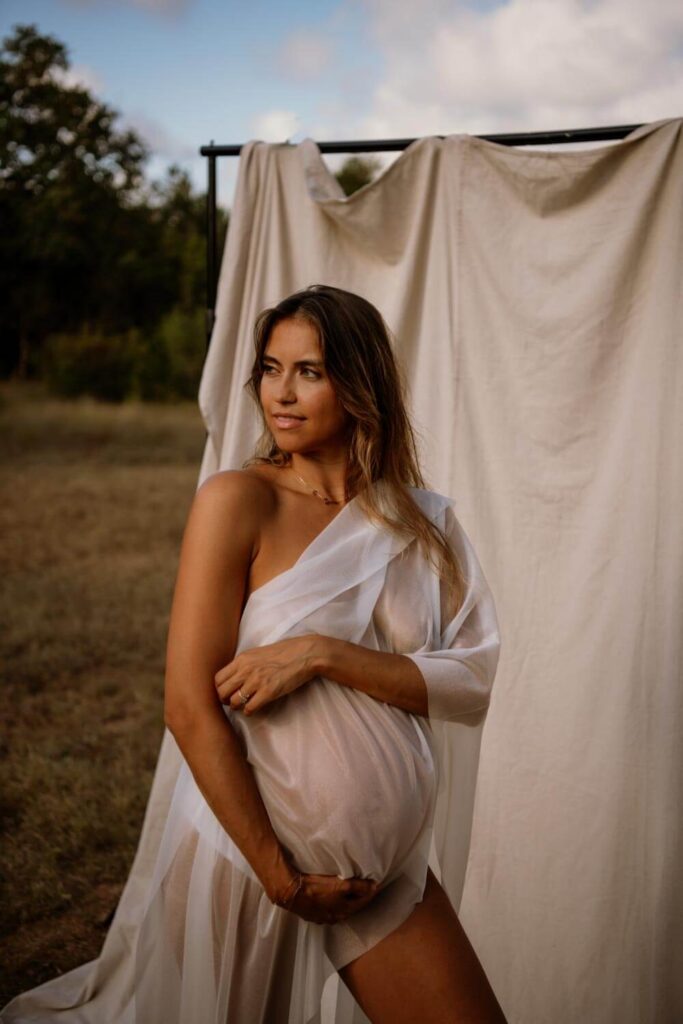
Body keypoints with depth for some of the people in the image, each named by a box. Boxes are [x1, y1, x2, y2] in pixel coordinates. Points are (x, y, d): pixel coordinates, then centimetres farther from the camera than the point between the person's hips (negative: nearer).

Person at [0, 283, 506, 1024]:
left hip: (385, 868, 4)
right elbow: (189, 709, -16)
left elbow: (473, 683, -7)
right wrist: (282, 878, -15)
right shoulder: (237, 500, -12)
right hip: (249, 845, -3)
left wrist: (322, 653, -21)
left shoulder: (422, 521, 2)